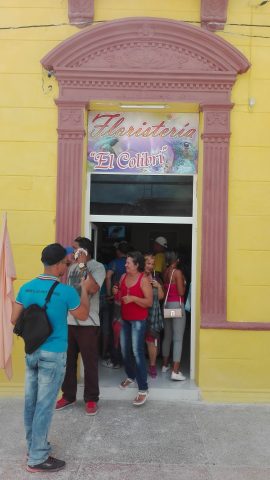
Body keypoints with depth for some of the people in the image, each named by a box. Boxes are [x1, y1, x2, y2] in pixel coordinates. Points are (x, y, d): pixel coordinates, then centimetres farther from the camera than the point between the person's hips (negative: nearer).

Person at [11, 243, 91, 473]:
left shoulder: (26, 287, -1)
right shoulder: (66, 291, -16)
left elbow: (14, 319, 4)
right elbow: (83, 315, 0)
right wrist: (85, 290, 10)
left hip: (31, 352, 6)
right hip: (53, 355, -6)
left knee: (31, 401, 15)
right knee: (44, 405, 2)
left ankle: (34, 447, 32)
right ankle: (37, 459, 12)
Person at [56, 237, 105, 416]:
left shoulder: (97, 267, -8)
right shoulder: (72, 267, 14)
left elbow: (93, 288, -25)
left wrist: (83, 265, -20)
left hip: (88, 323, -6)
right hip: (69, 321, 7)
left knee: (90, 362, 3)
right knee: (68, 360, 13)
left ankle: (91, 399, 16)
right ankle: (68, 395, 28)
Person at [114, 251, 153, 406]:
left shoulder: (144, 279, -13)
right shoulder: (123, 277, 6)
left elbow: (149, 302, -16)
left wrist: (133, 298, -26)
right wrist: (116, 293, -6)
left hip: (138, 321, -7)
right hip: (125, 319, 7)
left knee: (137, 352, -12)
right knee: (125, 350, 14)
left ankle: (143, 389, -7)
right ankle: (131, 376, 37)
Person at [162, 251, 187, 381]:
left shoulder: (165, 272, 6)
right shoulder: (177, 272, -12)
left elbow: (164, 288, 11)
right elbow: (181, 292, -13)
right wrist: (184, 284, 4)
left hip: (166, 305, 7)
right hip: (177, 305, -7)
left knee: (167, 337, 19)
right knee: (178, 339, -6)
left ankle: (165, 365, 32)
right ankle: (175, 371, -11)